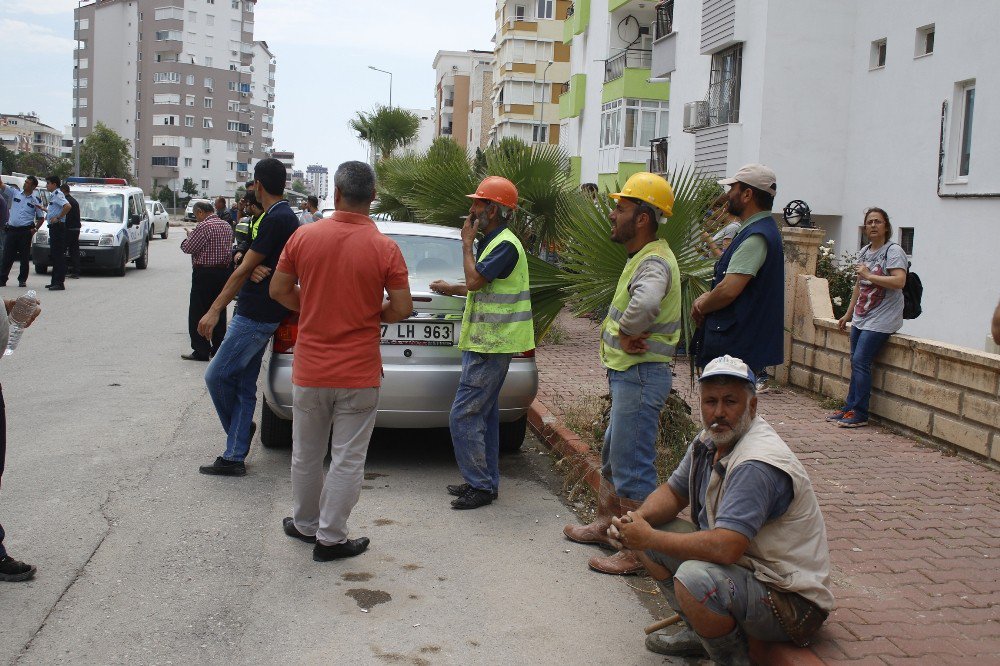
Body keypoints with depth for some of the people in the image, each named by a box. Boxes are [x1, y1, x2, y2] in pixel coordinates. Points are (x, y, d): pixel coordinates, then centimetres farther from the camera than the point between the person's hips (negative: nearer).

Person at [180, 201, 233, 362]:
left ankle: (201, 351, 1)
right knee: (219, 312, 14)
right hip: (224, 271, 8)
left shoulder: (204, 226, -16)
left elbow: (188, 248, -16)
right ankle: (218, 348, 18)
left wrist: (189, 235, 6)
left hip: (205, 274, -8)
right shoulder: (226, 225, 9)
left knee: (198, 314, 0)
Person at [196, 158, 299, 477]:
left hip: (255, 316, -10)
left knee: (217, 376, -2)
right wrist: (255, 269, -12)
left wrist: (214, 310, -12)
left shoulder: (276, 219, -17)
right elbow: (249, 264, 14)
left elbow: (244, 269, -16)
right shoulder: (287, 217, 15)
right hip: (260, 315, 10)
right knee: (244, 386, 10)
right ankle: (235, 457, 13)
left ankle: (240, 427, 20)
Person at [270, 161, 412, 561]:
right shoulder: (384, 248, -11)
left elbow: (278, 291, 3)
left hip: (310, 369, 3)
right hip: (359, 374, -2)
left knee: (306, 455, 19)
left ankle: (305, 523, 35)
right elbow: (402, 309, -9)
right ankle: (330, 539, 14)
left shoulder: (304, 237, -5)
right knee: (347, 460, 8)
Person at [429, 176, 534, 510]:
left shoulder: (505, 244, -17)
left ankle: (480, 486, -3)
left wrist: (467, 244, -11)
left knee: (464, 415, -10)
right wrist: (451, 289, 22)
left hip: (491, 345, -11)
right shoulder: (494, 241, 17)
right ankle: (486, 482, 22)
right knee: (484, 414, 15)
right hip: (486, 342, 11)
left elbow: (475, 280, -24)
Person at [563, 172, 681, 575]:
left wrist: (626, 333, -25)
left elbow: (645, 304, -43)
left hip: (641, 375, -11)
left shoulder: (654, 262, -20)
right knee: (613, 455, 23)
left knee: (632, 466, -5)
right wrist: (618, 333, 4)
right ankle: (606, 524, 38)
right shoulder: (642, 258, 14)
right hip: (628, 374, 11)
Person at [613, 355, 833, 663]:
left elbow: (723, 548, -36)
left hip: (790, 599, -9)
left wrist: (649, 538, -25)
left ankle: (732, 658, -6)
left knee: (693, 577, -35)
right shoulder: (709, 441, 2)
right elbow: (673, 492, 14)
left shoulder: (756, 464, -28)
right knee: (651, 526, 5)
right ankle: (699, 633, 16)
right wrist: (640, 519, -9)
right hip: (745, 563, 9)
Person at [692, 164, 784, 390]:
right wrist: (708, 296, 6)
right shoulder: (760, 231, 17)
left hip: (735, 350, -10)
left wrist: (702, 307, -7)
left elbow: (729, 291, -26)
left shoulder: (756, 237, -18)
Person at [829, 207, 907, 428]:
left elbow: (899, 281, -24)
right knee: (856, 363, 8)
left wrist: (869, 275, -20)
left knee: (860, 362, -12)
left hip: (881, 320, -8)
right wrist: (848, 314, 25)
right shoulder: (864, 252, 15)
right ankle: (849, 408, 15)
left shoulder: (893, 251, -9)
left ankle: (859, 414, -7)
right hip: (861, 318, 8)